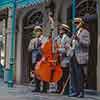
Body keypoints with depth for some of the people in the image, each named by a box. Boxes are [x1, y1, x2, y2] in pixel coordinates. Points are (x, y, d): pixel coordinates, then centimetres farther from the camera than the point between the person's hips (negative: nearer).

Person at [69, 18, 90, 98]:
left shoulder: (85, 32, -2)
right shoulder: (77, 32, 21)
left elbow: (87, 43, -13)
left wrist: (79, 40, -24)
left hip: (80, 58, -8)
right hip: (74, 56, 8)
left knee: (79, 75, -7)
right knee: (73, 74, 7)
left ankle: (81, 92, -1)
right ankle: (75, 91, 12)